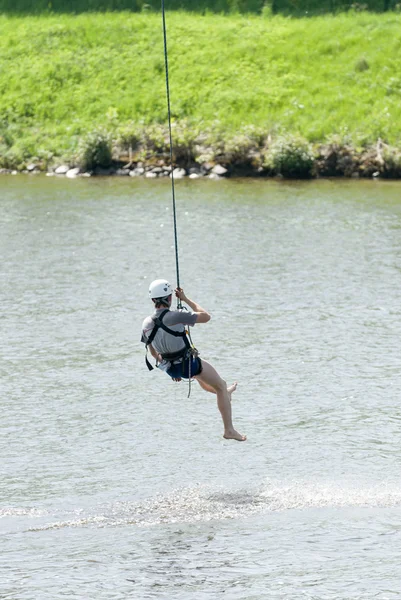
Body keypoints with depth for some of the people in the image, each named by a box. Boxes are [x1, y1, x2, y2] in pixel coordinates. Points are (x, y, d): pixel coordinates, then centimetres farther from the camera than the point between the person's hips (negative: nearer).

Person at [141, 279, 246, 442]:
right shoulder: (174, 317, -30)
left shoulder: (146, 324, -9)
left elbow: (153, 352, 7)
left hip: (170, 367, 7)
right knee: (221, 386, 14)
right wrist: (185, 299, -10)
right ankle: (229, 430, 18)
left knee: (199, 375, 38)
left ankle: (224, 393, 63)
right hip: (189, 364, -7)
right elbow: (205, 316, -20)